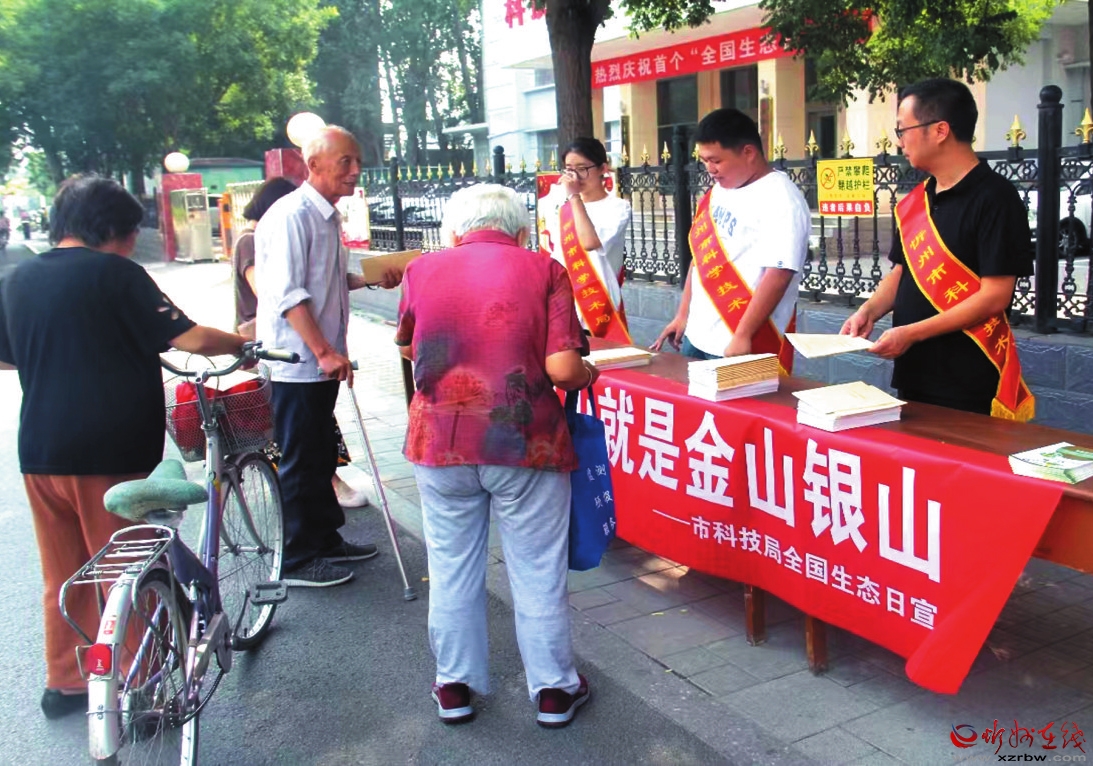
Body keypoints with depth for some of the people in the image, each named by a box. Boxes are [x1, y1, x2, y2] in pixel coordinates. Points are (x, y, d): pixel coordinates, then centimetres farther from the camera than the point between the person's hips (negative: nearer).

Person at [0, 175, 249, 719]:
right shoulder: (115, 273, -11)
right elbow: (189, 338, -16)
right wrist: (242, 343, 1)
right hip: (112, 451, -6)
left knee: (63, 575, 19)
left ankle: (64, 684, 30)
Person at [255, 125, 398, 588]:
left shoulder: (326, 217, 15)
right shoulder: (291, 215, -16)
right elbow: (288, 293, -23)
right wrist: (324, 351, -26)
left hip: (320, 361, 10)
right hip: (297, 361, -10)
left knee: (321, 457, 19)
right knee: (299, 463, 0)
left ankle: (325, 539, 32)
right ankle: (297, 560, 12)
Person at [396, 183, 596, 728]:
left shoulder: (422, 269, 3)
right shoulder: (543, 271, -4)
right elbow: (562, 368, -14)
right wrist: (588, 374, 8)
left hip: (440, 442, 2)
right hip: (525, 442, -2)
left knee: (452, 567, 16)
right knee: (538, 571, 11)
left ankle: (454, 686, 28)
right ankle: (554, 690, 24)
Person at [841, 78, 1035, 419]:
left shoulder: (994, 198, -13)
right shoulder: (916, 200, 9)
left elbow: (994, 296, -17)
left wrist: (911, 333, -20)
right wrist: (870, 310, -1)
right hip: (913, 378, 7)